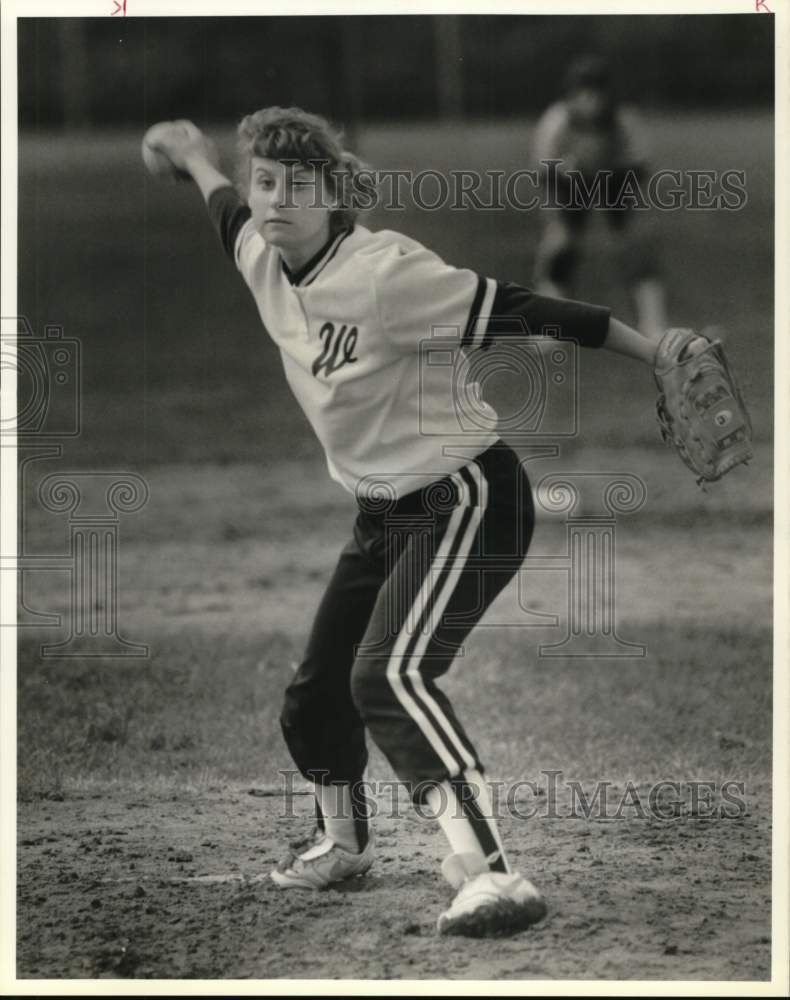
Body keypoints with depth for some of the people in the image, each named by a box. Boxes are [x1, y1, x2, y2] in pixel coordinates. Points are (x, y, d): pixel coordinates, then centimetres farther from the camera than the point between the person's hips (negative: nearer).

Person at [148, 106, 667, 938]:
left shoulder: (385, 275, -25)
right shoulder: (262, 260, -1)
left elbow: (522, 312, -27)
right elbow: (228, 208, 24)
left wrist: (661, 356, -29)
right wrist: (195, 157, 45)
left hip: (465, 501, -9)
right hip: (382, 516, 9)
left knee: (389, 675, -30)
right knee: (317, 691, 19)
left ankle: (490, 875, -41)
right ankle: (340, 841, 48)